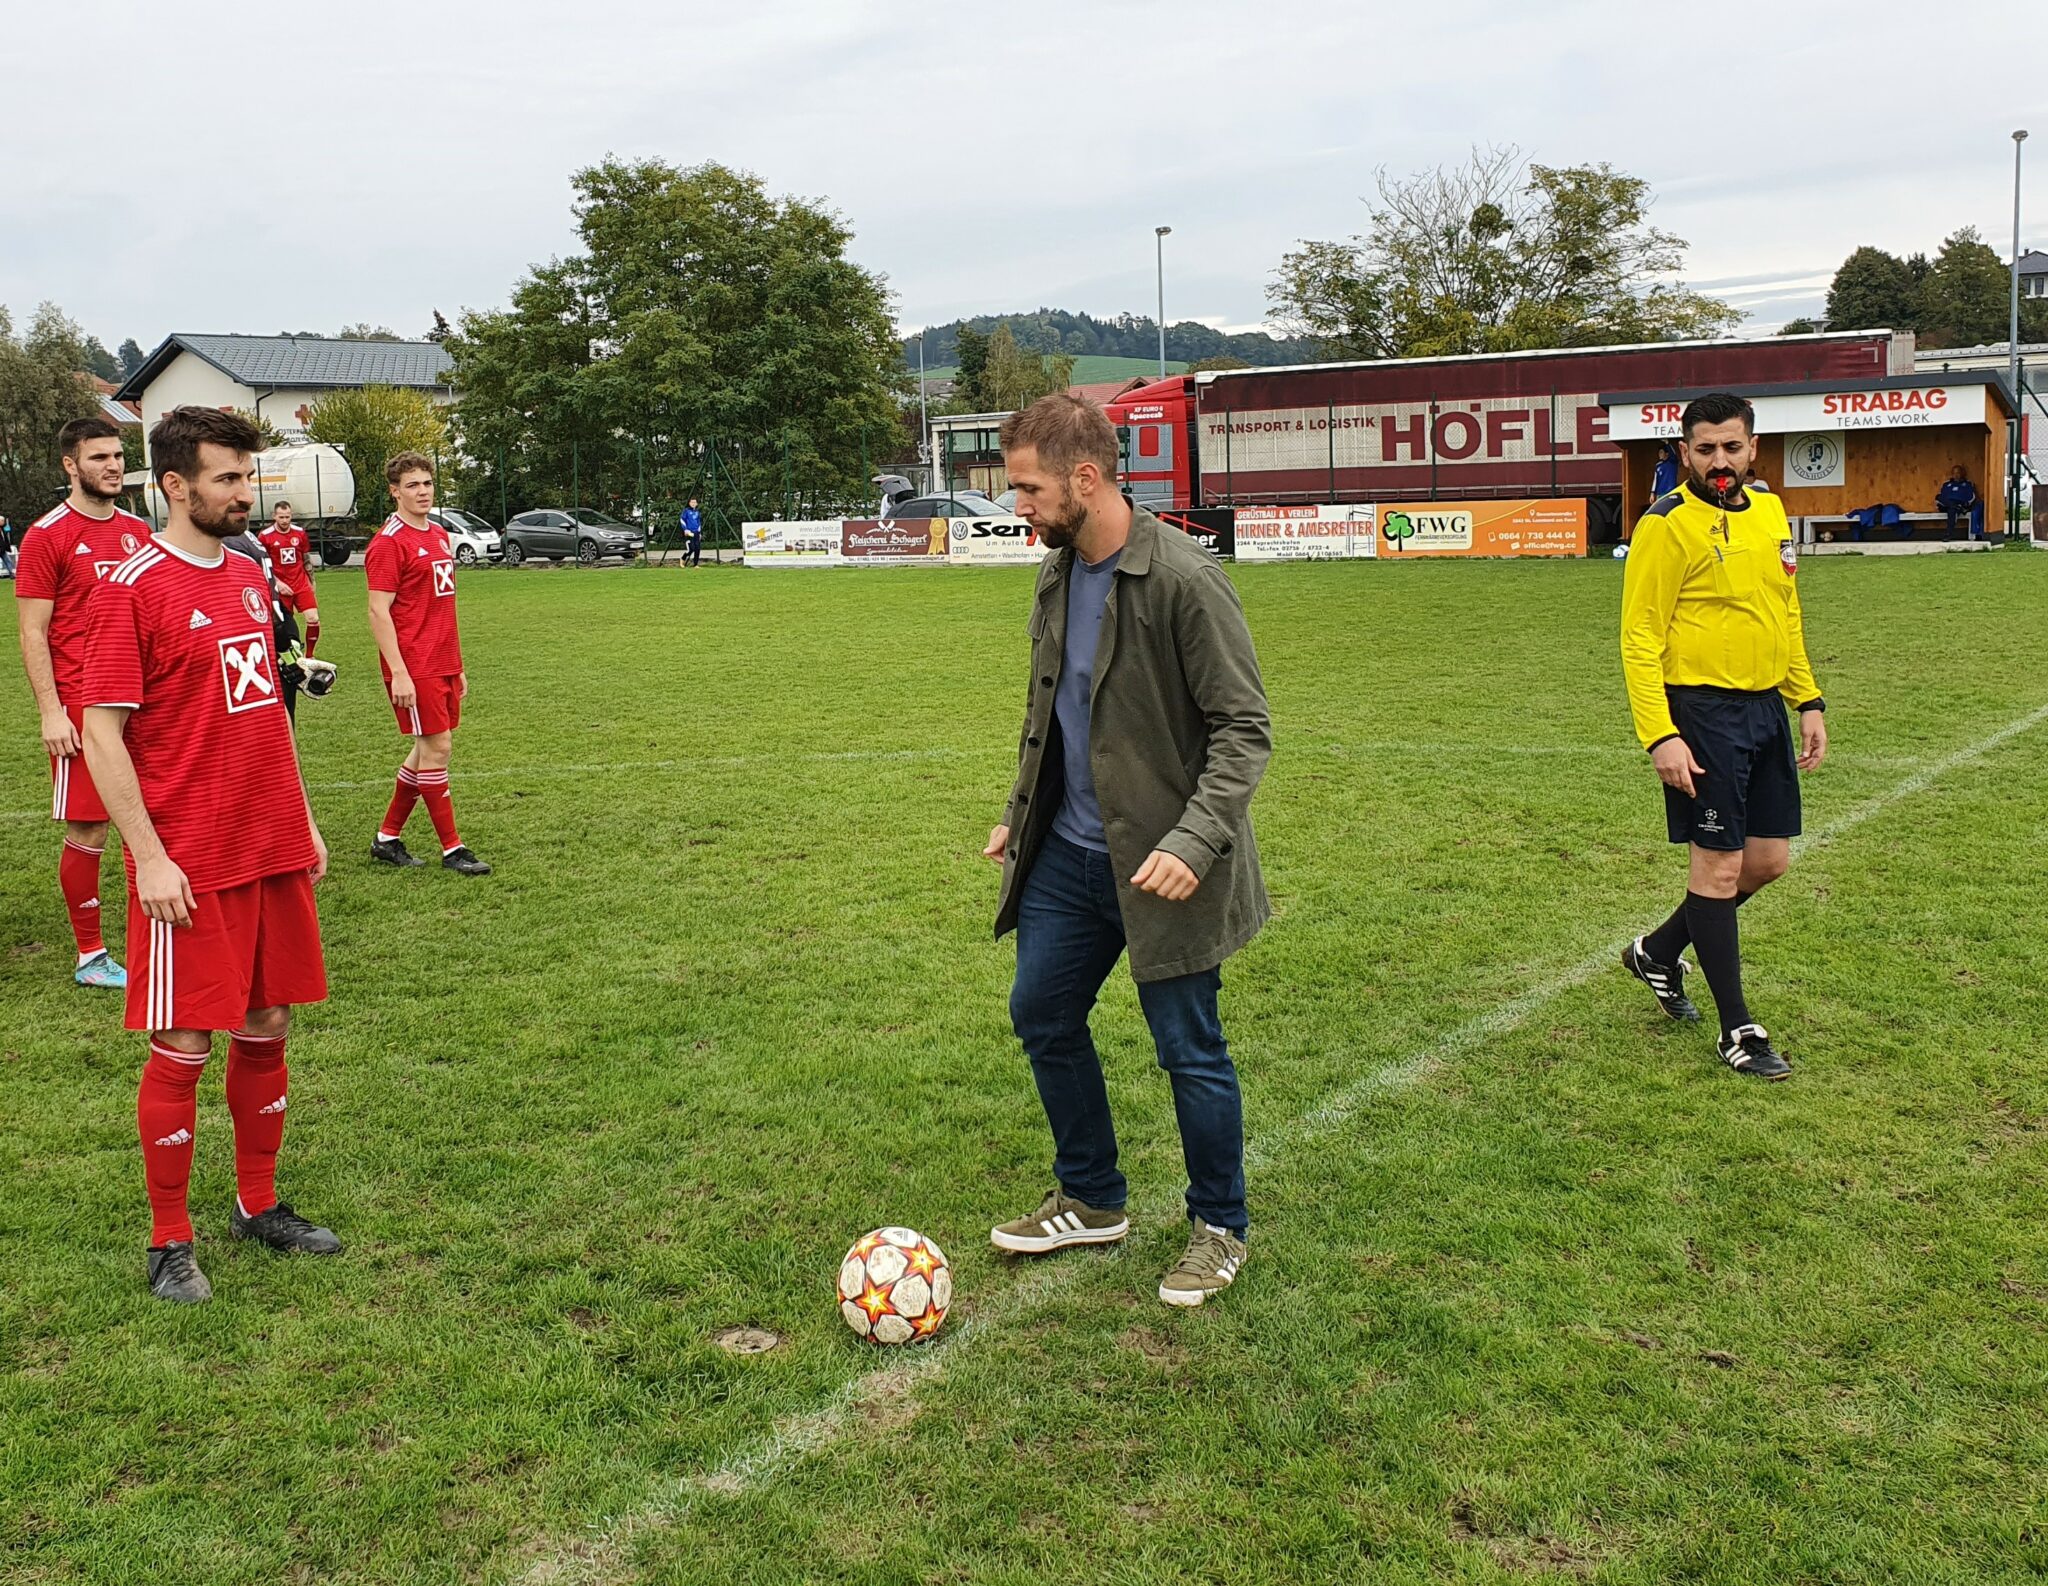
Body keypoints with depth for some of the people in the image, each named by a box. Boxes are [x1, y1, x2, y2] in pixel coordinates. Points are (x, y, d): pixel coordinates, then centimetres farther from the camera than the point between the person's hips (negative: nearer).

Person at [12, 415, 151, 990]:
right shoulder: (46, 536, -6)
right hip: (82, 707, -5)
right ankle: (90, 957, 12)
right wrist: (50, 712, -13)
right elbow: (32, 632, -8)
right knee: (87, 832, 1)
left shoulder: (137, 531, 11)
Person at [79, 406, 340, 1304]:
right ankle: (170, 1244, 14)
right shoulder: (131, 588, -10)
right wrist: (149, 857, -16)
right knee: (183, 1047, 1)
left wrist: (302, 822, 16)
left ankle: (259, 1207, 27)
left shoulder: (249, 578, 11)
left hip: (274, 854, 7)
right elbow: (102, 734, -12)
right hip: (189, 867, -7)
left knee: (267, 1029, 13)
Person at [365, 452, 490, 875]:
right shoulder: (389, 542, -10)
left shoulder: (439, 535, 15)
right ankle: (452, 849, 2)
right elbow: (378, 612, -14)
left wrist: (457, 666, 20)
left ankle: (386, 839, 23)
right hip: (414, 669, -8)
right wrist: (399, 673, -19)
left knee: (428, 750, 12)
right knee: (437, 749, -6)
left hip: (444, 665, 8)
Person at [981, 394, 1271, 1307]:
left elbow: (1243, 728, -18)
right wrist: (1020, 815, 16)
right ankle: (1092, 1201, 33)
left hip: (1159, 863, -8)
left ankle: (1220, 1229, 25)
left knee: (1189, 1050, 4)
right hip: (1068, 854, 8)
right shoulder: (1056, 577, 7)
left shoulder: (1182, 579, -18)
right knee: (1041, 1016, 14)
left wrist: (1195, 839, -27)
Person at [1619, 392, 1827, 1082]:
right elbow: (1639, 638, -14)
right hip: (1704, 713, -8)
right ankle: (1738, 1030, 10)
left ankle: (1658, 951, 33)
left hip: (1766, 708, 8)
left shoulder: (1769, 512, 11)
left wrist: (1809, 700, 15)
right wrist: (1659, 735, -21)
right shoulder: (1667, 525, -12)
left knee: (1768, 861, 12)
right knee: (1720, 866, -1)